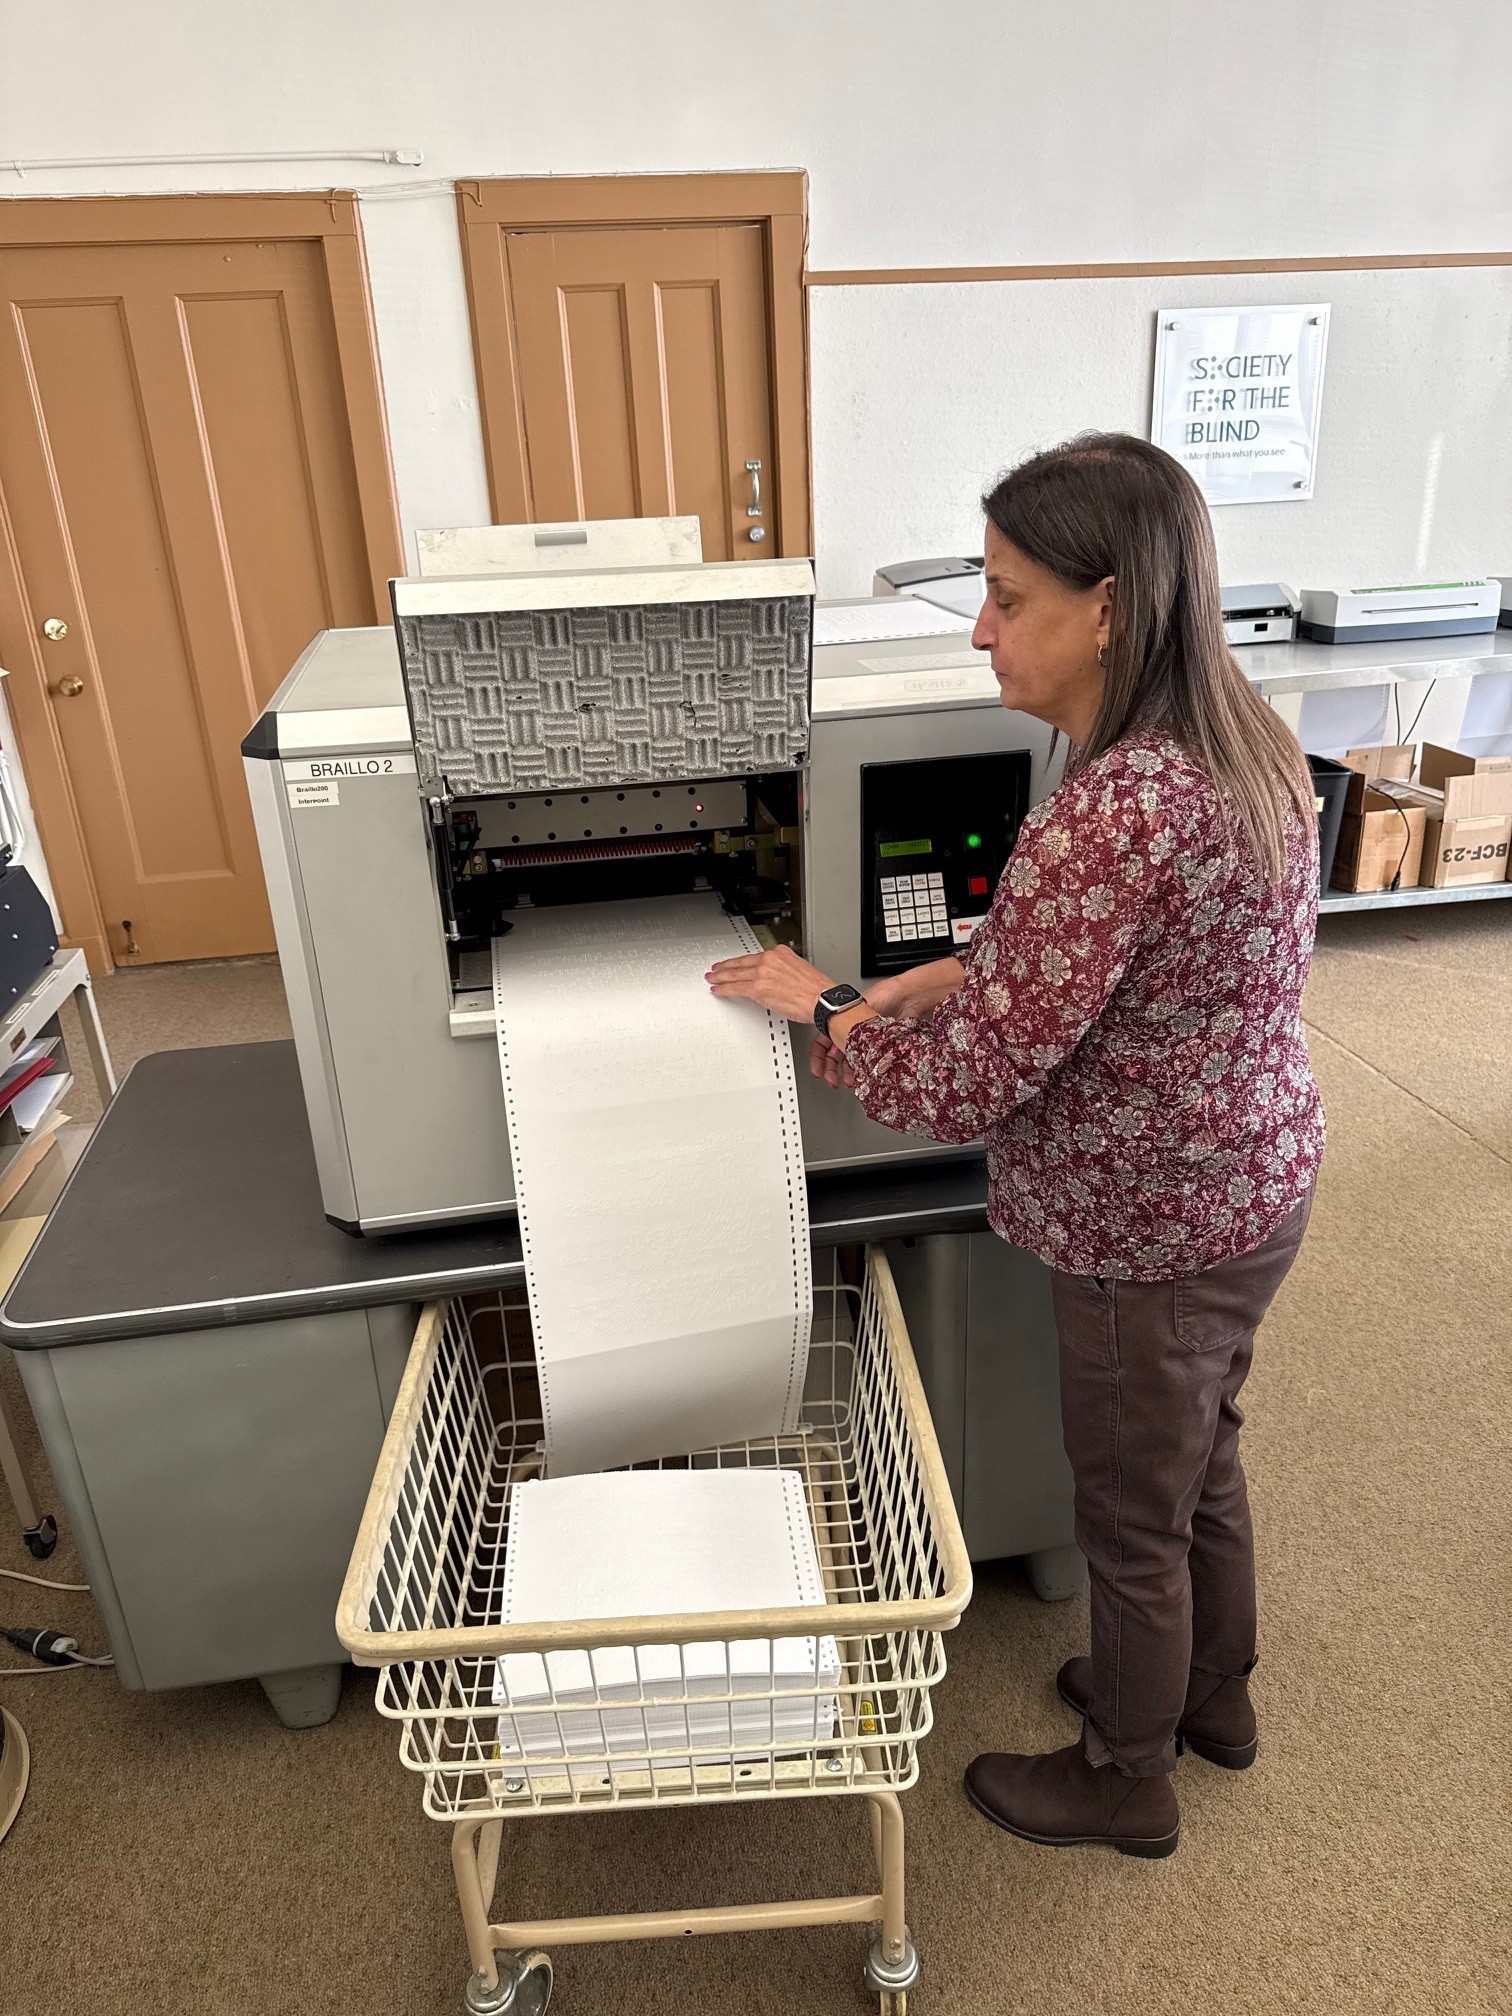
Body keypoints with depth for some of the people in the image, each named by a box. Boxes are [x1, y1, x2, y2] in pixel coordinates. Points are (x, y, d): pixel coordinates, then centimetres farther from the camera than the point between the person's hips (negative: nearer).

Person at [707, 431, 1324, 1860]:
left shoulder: (1110, 817, -34)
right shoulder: (1246, 749, -3)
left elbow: (964, 1090, -28)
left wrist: (821, 1004, -11)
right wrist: (942, 977, -1)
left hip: (1152, 1241, -9)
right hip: (1254, 1187, 9)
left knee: (1132, 1521, 16)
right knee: (1202, 1461, 30)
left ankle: (1126, 1782, 45)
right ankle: (1211, 1693, 57)